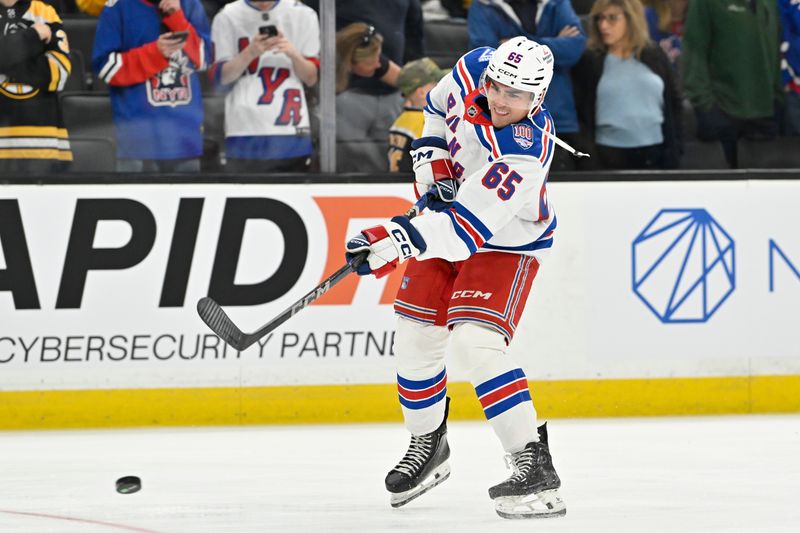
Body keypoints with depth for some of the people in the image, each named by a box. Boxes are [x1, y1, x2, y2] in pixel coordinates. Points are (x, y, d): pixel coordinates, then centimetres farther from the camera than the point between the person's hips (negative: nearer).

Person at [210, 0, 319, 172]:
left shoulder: (302, 15, 7)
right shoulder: (227, 18, 5)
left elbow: (311, 78, 7)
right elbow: (220, 77, 1)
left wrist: (293, 53, -14)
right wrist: (250, 53, -16)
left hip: (291, 132, 1)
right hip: (245, 133, -1)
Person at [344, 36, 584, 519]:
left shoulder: (525, 152, -36)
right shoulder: (473, 68, -16)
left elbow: (470, 225, -39)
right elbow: (440, 104, 9)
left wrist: (398, 241, -44)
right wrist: (431, 155, -5)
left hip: (506, 244, -7)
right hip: (448, 223, 7)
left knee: (477, 343, -25)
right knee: (415, 339, 8)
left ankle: (535, 467, -24)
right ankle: (429, 444, 32)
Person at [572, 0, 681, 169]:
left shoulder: (654, 55, 7)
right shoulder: (589, 61, 1)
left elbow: (673, 102, 13)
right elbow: (578, 110, 0)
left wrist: (675, 148, 5)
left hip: (656, 155, 2)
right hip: (610, 156, -2)